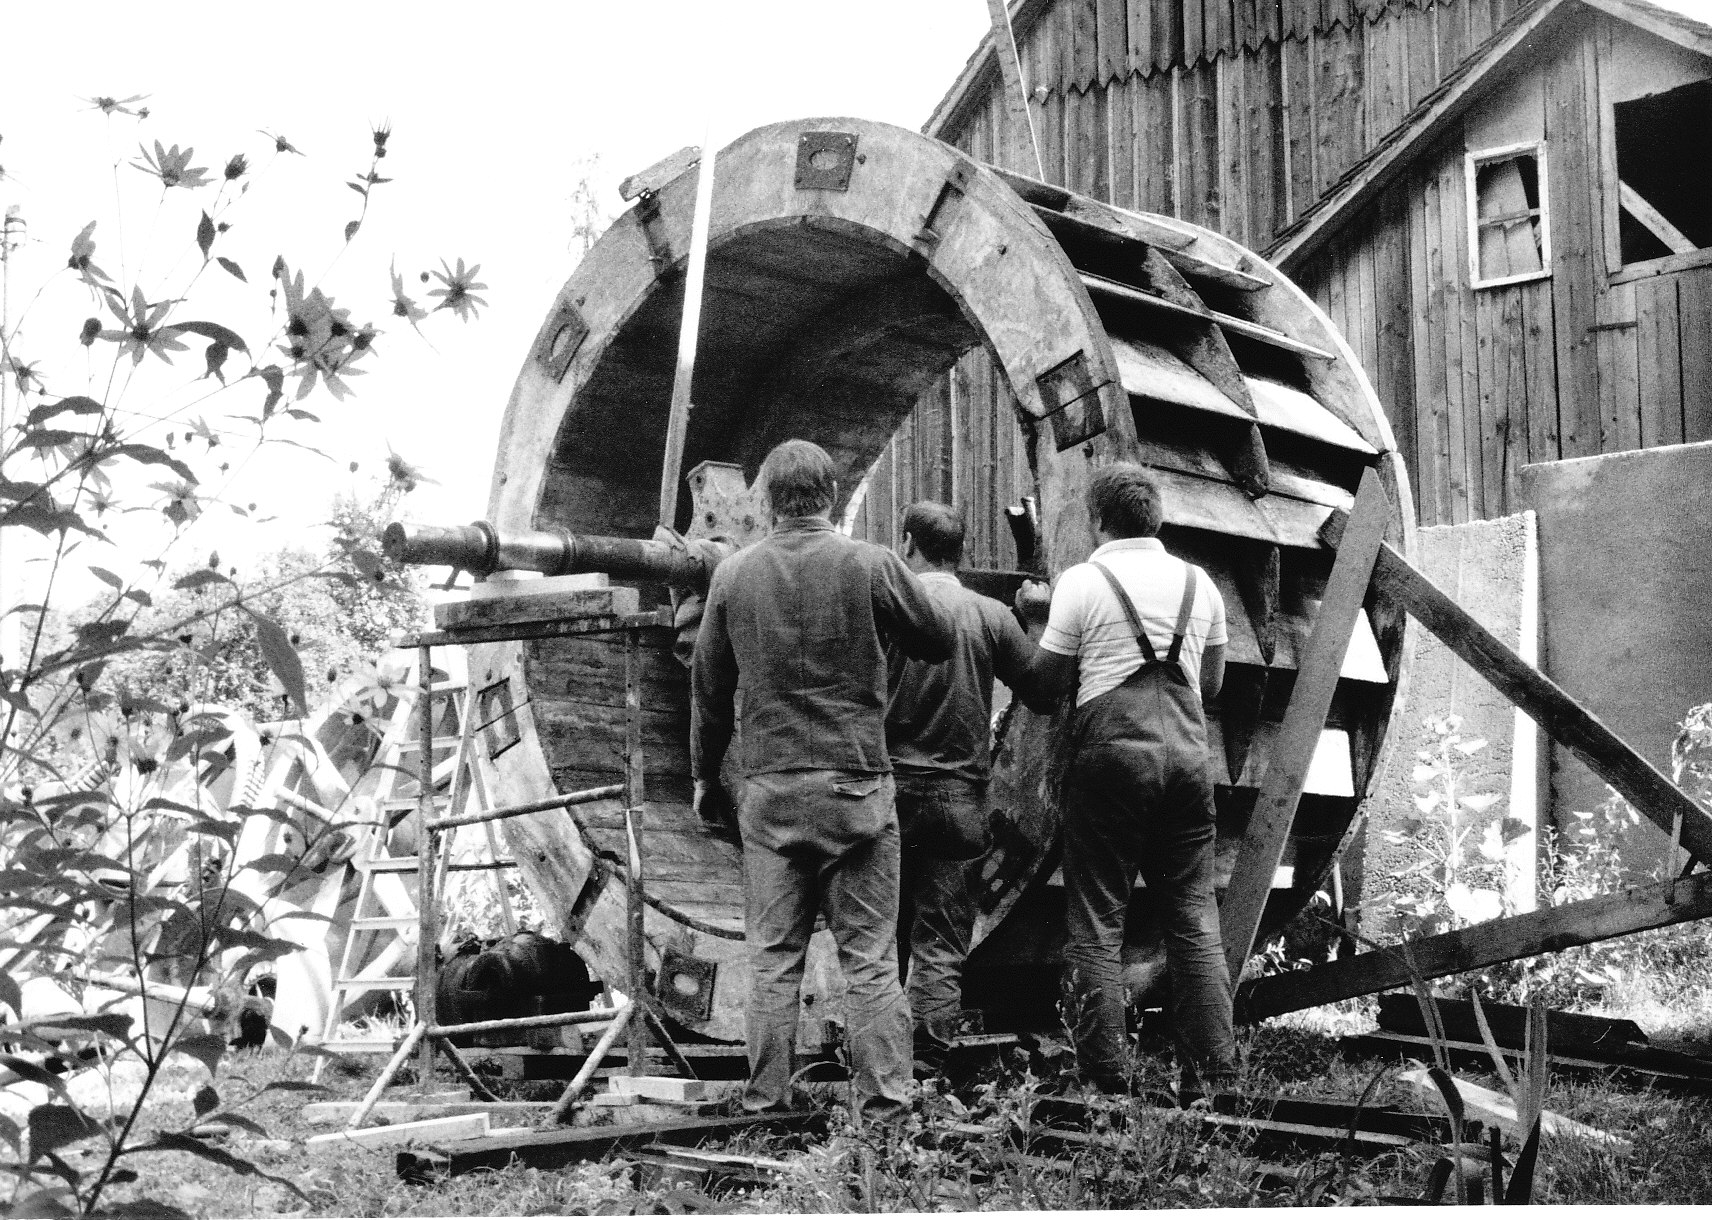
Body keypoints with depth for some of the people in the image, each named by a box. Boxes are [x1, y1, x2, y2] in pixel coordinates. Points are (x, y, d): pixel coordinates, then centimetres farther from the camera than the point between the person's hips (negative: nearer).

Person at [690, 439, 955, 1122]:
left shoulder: (732, 576, 3)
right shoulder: (871, 565, -5)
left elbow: (709, 687, 12)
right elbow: (940, 642, 8)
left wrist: (705, 775, 24)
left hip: (769, 789, 2)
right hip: (857, 784, -2)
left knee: (773, 957, 8)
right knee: (870, 957, 2)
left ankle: (766, 1104, 10)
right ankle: (883, 1105, 2)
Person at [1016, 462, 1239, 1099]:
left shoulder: (1083, 582, -2)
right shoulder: (1198, 582, 12)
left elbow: (1047, 681, 2)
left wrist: (1036, 615, 16)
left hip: (1113, 753, -4)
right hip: (1187, 753, 4)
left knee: (1096, 920, 2)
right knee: (1195, 915, 8)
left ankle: (1106, 1076, -1)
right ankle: (1212, 1072, 7)